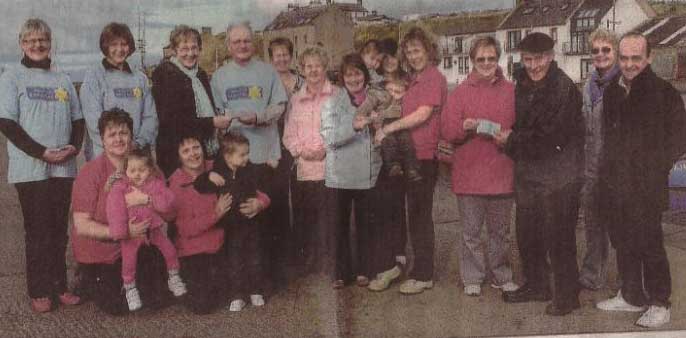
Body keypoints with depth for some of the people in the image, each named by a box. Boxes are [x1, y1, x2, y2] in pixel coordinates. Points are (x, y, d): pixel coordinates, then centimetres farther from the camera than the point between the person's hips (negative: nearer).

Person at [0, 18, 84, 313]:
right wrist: (42, 152, -15)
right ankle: (39, 292, 7)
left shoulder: (63, 80, 15)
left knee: (59, 230, 7)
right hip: (30, 169, -4)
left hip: (63, 167, 4)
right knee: (38, 231, -1)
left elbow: (78, 120, 16)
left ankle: (59, 286, 15)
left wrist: (74, 146, -5)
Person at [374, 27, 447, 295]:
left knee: (419, 215, -4)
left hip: (425, 155, -9)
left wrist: (389, 128, -14)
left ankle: (422, 275, 4)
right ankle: (422, 270, 22)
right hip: (413, 154, 9)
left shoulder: (434, 78, -10)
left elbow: (423, 114, -19)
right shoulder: (415, 80, 17)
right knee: (418, 214, 13)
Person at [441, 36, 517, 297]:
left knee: (500, 230, 12)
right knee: (471, 231, 5)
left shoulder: (511, 91, 6)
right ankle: (472, 279, 16)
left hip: (502, 173, 1)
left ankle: (502, 277, 24)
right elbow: (446, 130, 0)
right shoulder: (461, 92, 4)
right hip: (469, 173, -1)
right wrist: (464, 127, -19)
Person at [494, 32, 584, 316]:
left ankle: (567, 295, 13)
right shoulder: (523, 85, 10)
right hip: (528, 173, 8)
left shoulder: (564, 88, -16)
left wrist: (512, 140, -12)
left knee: (558, 237, -1)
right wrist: (511, 140, -3)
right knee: (527, 234, 17)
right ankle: (536, 285, 34)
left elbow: (551, 137, -20)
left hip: (559, 177, -8)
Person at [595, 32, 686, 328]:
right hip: (614, 185, 6)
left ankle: (659, 304, 14)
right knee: (624, 245, 15)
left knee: (650, 246, 0)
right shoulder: (613, 92, 10)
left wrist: (653, 170, -12)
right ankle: (631, 296, 29)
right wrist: (608, 169, 10)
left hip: (645, 189, -6)